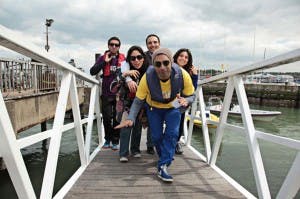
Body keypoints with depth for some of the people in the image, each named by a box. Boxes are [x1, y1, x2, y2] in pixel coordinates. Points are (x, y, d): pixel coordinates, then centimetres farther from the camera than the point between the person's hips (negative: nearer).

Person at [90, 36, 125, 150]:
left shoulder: (123, 58, 4)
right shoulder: (103, 58, 4)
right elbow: (92, 72, -6)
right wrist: (105, 62, -12)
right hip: (106, 94, 0)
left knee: (117, 118, 7)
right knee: (107, 117, 3)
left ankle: (115, 141, 21)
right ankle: (107, 140, 23)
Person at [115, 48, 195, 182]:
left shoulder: (183, 75, -31)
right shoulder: (147, 77, -32)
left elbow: (191, 96, -15)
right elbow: (138, 101, -19)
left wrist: (185, 101, -39)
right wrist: (130, 118, -33)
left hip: (173, 107, 0)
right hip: (153, 108, 0)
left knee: (172, 134, -16)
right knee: (156, 136, -2)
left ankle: (163, 167, -8)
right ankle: (165, 159, 28)